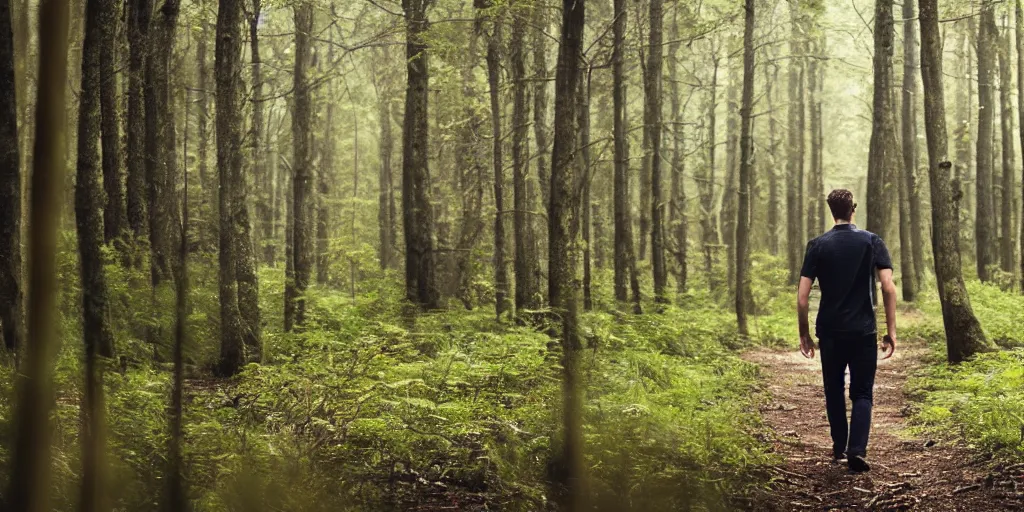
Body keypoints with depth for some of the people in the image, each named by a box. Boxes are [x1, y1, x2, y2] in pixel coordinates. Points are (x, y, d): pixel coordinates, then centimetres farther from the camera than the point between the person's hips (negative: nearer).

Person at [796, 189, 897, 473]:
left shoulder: (817, 246, -1)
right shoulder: (872, 242, -2)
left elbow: (802, 296, -5)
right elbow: (889, 288, -10)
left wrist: (804, 333, 5)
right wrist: (891, 331, -5)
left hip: (829, 332, 1)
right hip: (863, 331, -1)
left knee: (834, 390, 17)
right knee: (862, 393, 5)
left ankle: (839, 447, 26)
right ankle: (857, 450, -12)